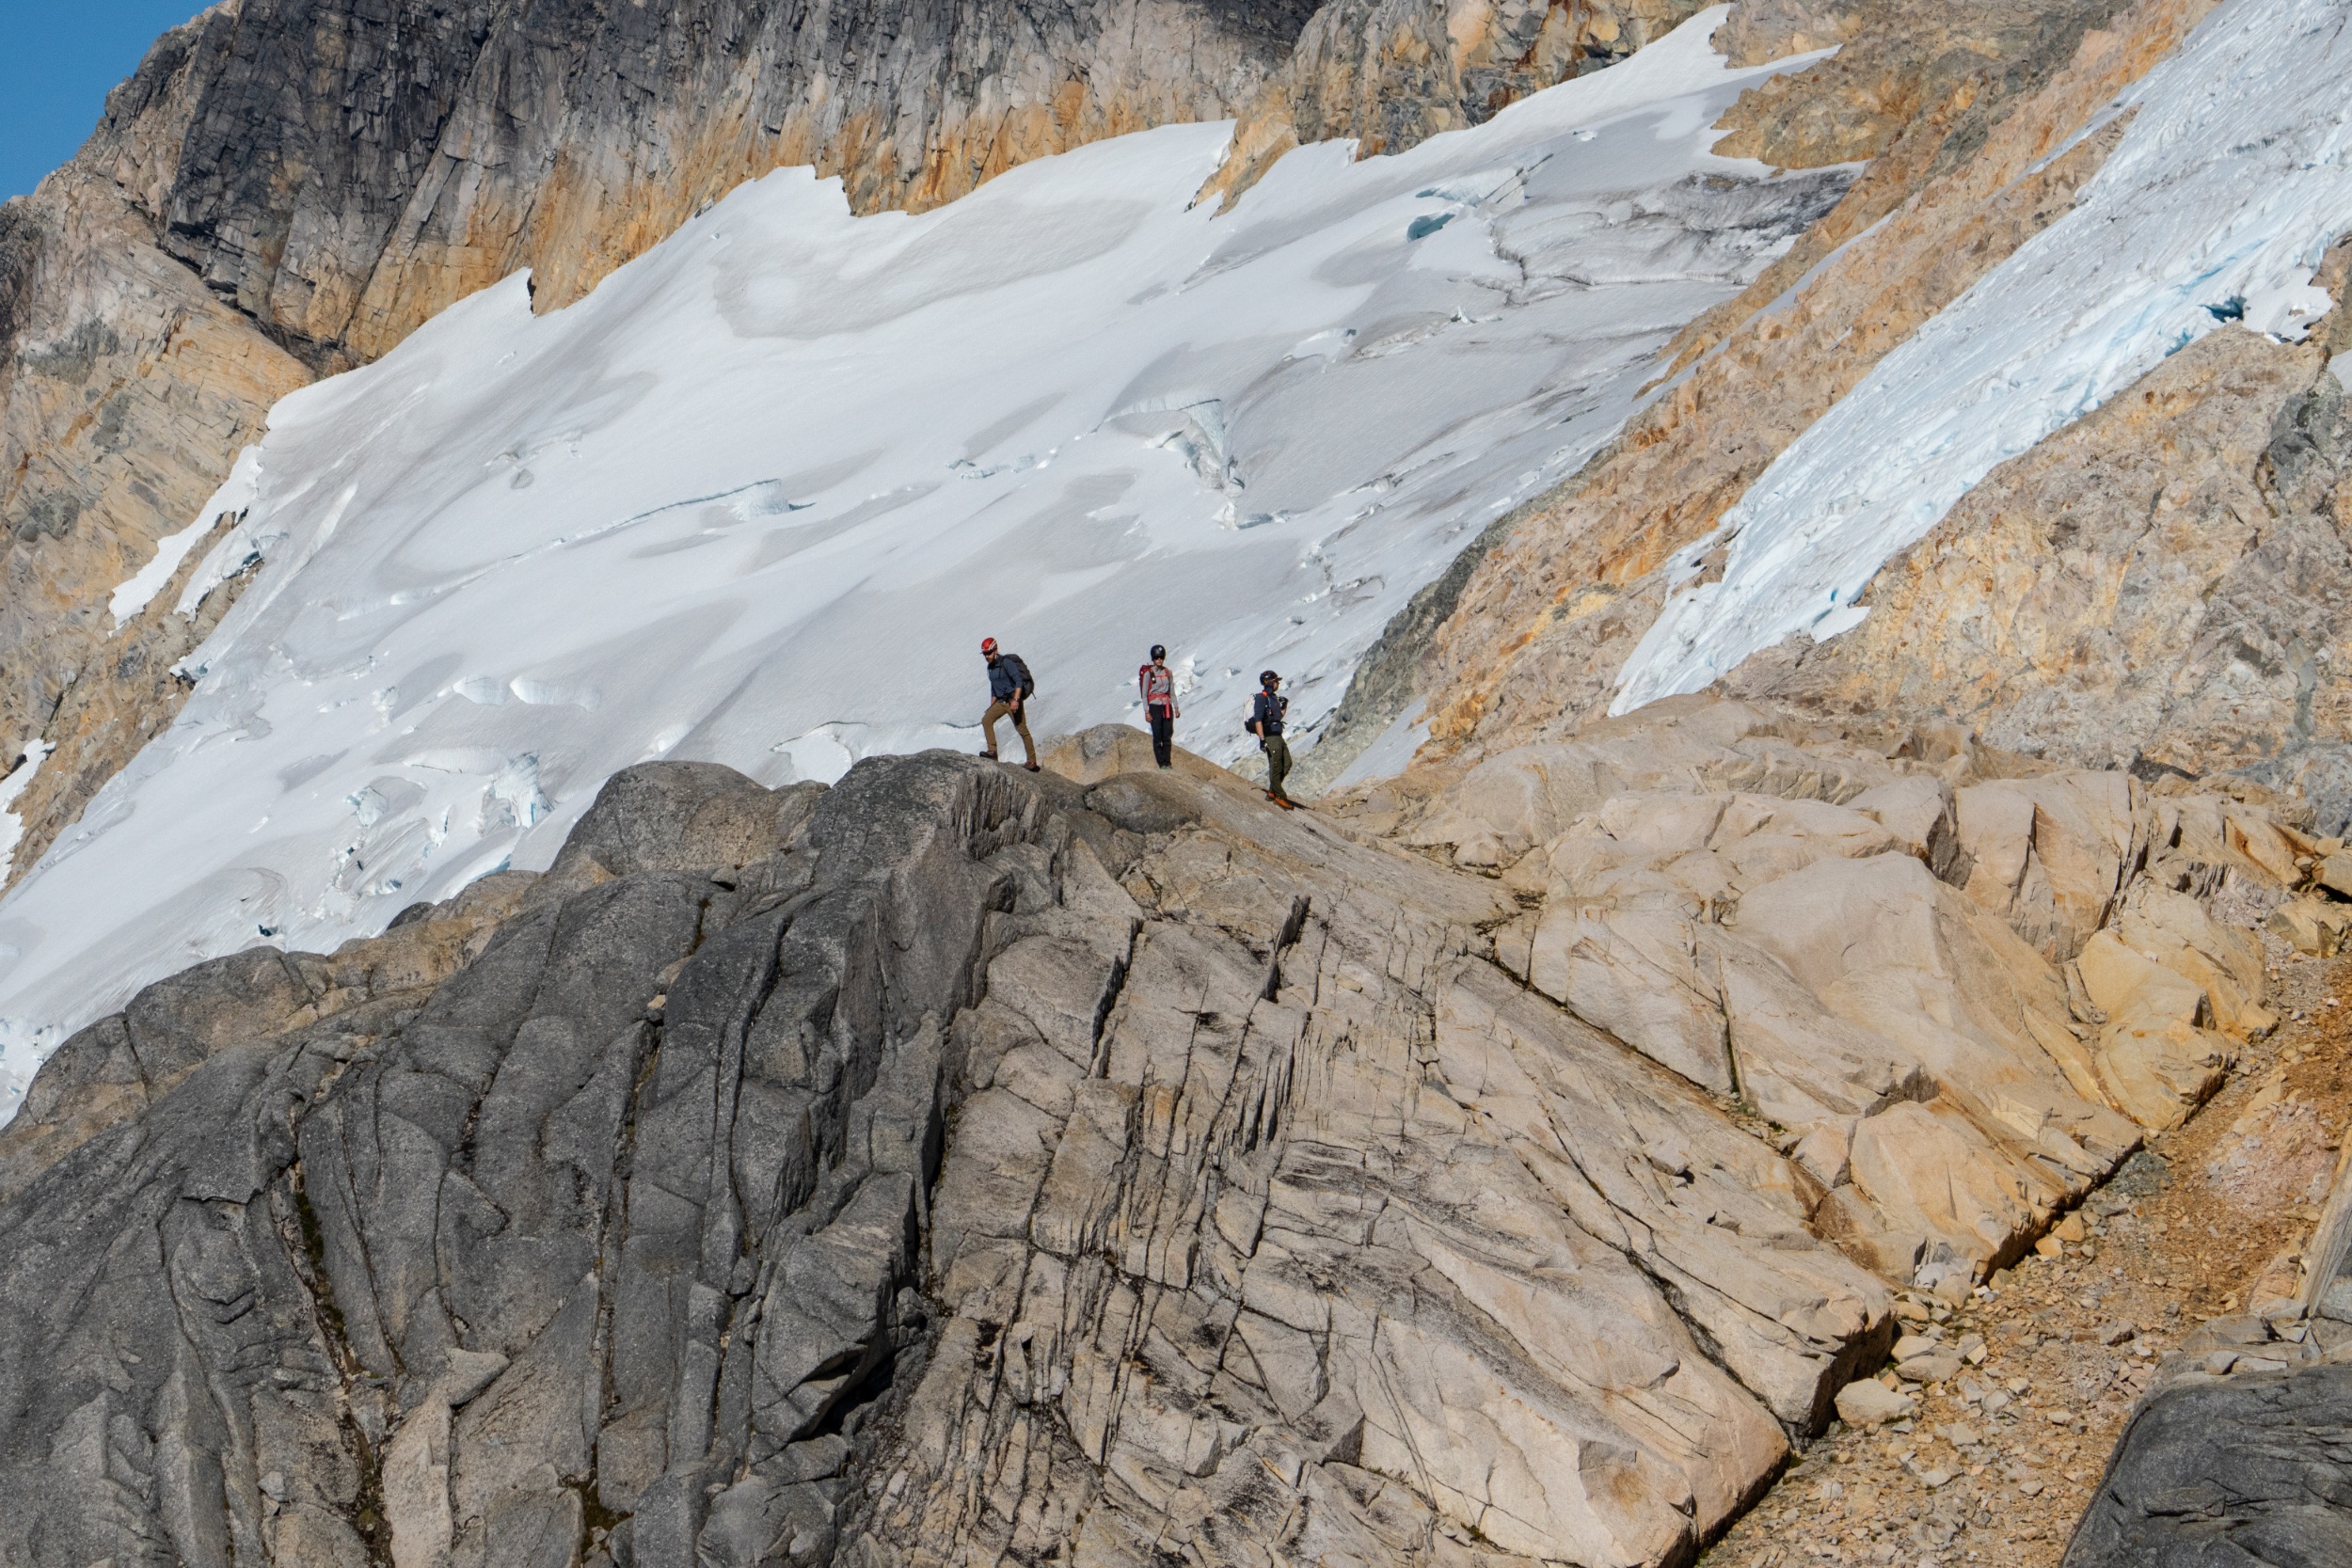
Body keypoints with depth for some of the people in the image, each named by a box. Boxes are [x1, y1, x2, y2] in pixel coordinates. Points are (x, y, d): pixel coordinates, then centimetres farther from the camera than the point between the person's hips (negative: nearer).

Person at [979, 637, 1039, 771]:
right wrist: (992, 707, 20)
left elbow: (1019, 681, -21)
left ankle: (1032, 762, -1)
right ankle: (992, 751, -14)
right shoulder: (991, 667, 13)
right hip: (1001, 702, 8)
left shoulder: (1006, 662, -14)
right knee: (986, 720, -9)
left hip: (1013, 700, -8)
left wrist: (1016, 700, -30)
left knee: (1022, 730, -6)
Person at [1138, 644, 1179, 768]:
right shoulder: (1148, 673, -4)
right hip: (1155, 706, -4)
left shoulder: (1168, 672, 8)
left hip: (1167, 706, 4)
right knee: (1157, 736, -4)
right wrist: (1146, 711, -9)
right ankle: (1161, 762, -1)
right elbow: (1144, 694, -4)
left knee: (1168, 735, 2)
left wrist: (1176, 707, 8)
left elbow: (1172, 690, 13)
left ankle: (1167, 761, 6)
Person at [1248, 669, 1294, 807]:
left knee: (1287, 764, 10)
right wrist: (1262, 739, -25)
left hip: (1278, 736, 10)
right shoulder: (1261, 698, -14)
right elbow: (1258, 720, -20)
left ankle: (1272, 792, 20)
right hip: (1270, 737, -10)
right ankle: (1279, 797, 5)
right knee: (1276, 767, -4)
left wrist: (1284, 706, 9)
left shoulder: (1273, 697, 14)